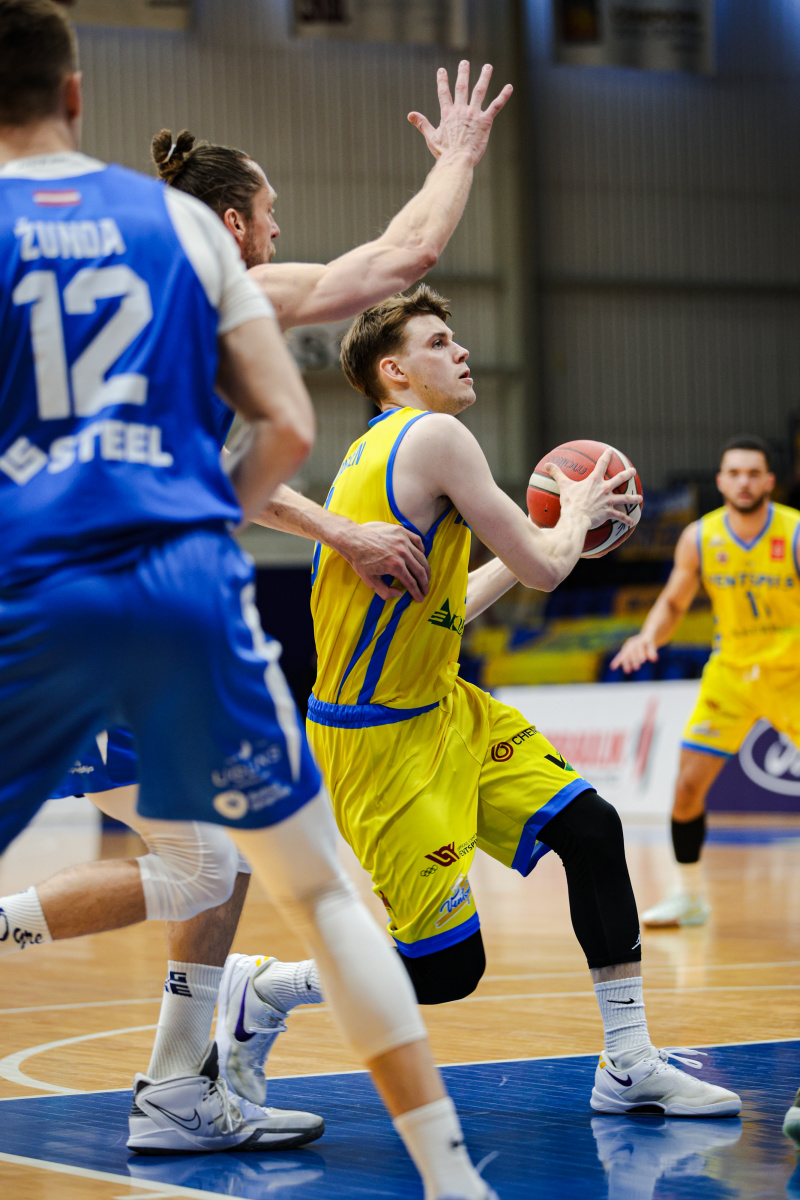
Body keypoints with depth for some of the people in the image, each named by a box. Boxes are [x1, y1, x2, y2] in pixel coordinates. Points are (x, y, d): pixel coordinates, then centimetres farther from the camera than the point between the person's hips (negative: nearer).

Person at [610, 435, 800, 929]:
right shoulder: (699, 538, -7)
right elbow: (674, 603, 4)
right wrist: (648, 636, -16)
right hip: (731, 673, 3)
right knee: (688, 785, -1)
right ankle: (691, 897, 16)